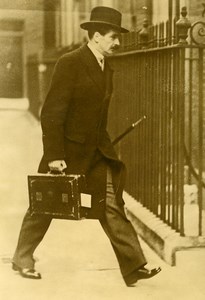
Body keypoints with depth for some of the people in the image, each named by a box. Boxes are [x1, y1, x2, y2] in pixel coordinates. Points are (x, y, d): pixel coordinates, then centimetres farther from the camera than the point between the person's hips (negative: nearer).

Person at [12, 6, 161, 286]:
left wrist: (103, 145, 16)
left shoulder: (107, 69, 8)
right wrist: (54, 155, -21)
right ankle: (22, 258, 29)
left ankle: (134, 266, 0)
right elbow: (51, 113, -19)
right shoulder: (69, 63, -17)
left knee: (112, 205, -1)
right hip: (68, 150, -6)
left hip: (96, 150, 6)